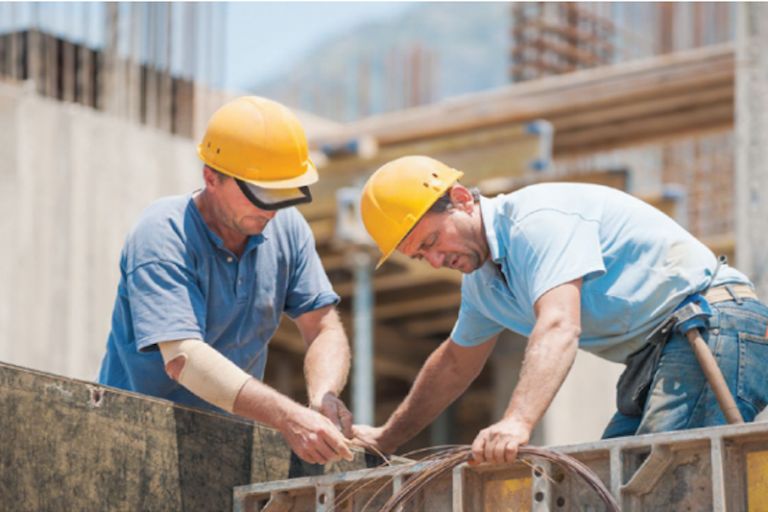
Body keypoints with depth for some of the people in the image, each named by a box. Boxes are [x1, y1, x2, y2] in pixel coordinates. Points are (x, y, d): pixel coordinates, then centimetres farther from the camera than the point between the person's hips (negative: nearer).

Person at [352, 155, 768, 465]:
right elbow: (455, 364, 33)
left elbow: (559, 328, -31)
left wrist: (517, 422, -44)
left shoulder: (537, 218, -16)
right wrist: (386, 438, 38)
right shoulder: (482, 279, 16)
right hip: (653, 358, 10)